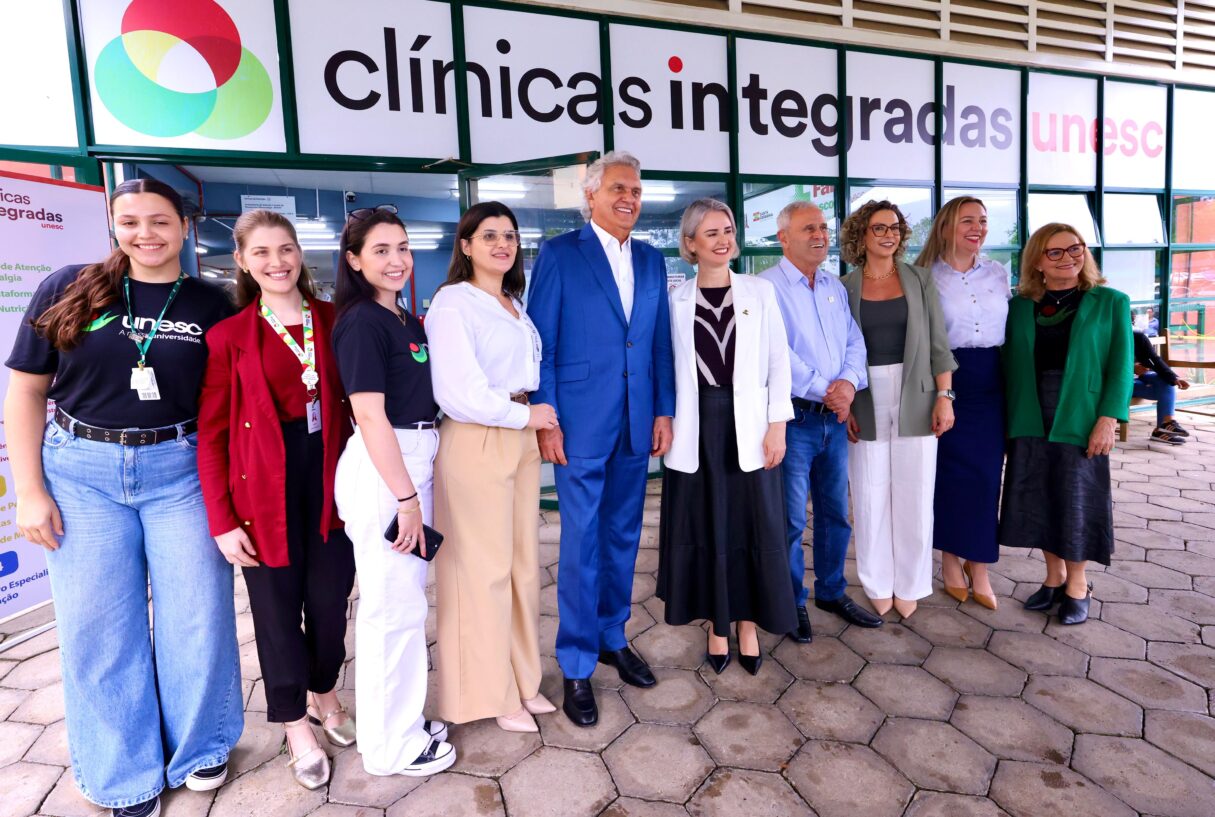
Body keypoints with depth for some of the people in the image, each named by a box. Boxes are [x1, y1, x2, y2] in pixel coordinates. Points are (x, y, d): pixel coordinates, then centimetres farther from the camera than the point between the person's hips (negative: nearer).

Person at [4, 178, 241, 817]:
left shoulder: (211, 306, 1)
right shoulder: (69, 289, 0)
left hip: (181, 472, 0)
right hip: (83, 475, 1)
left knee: (197, 617, 5)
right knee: (98, 627, 8)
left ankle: (199, 750, 30)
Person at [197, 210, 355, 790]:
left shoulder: (333, 320, 3)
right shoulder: (228, 335, -4)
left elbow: (352, 401, 6)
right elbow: (211, 433, -4)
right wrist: (222, 520, -7)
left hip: (329, 476, 2)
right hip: (266, 486, -2)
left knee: (331, 597, 12)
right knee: (278, 605, 11)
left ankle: (324, 695, 40)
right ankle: (297, 726, 32)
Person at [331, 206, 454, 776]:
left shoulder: (407, 321, 14)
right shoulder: (361, 322, -13)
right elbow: (370, 416, -18)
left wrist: (416, 487, 13)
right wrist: (406, 497, -18)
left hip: (413, 461, 9)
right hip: (381, 469, -9)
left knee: (405, 597, 18)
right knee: (393, 605, 2)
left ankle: (404, 718, 35)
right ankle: (392, 745, 20)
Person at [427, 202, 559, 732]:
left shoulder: (514, 304, 15)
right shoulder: (453, 303, -10)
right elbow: (458, 392, -19)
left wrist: (537, 421, 6)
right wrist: (524, 415, -10)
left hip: (521, 438, 8)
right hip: (475, 443, -8)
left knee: (523, 563, 14)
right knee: (483, 568, 3)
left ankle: (522, 681, 31)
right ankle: (490, 693, 21)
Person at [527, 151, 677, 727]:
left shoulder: (651, 261, 12)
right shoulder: (559, 255, -3)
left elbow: (661, 342, 12)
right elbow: (540, 344, -6)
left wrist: (664, 411, 6)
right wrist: (545, 419, -11)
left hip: (636, 425, 5)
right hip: (581, 425, -5)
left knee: (623, 538, 15)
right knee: (581, 546, 2)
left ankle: (612, 637, 34)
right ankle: (576, 667, 17)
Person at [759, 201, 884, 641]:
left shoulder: (836, 287, 14)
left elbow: (854, 342, 10)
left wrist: (848, 382, -10)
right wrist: (824, 391, -14)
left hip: (835, 417, 7)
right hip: (794, 418, -7)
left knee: (836, 511, 16)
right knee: (791, 518, 2)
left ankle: (832, 592, 33)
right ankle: (792, 603, 19)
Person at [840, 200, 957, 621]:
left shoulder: (920, 279, 6)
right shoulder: (845, 286, 3)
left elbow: (938, 342, 4)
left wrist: (944, 396, -3)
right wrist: (844, 405, -3)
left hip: (915, 397, 1)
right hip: (866, 400, 0)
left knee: (914, 493, 5)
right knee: (871, 495, 5)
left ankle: (909, 585, 21)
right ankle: (879, 584, 21)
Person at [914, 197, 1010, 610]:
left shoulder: (998, 273, 9)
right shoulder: (926, 277, -3)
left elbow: (1012, 328, 15)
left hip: (992, 385, 4)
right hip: (948, 382, -3)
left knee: (987, 473, 4)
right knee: (951, 471, 3)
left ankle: (979, 567, 17)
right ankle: (951, 561, 21)